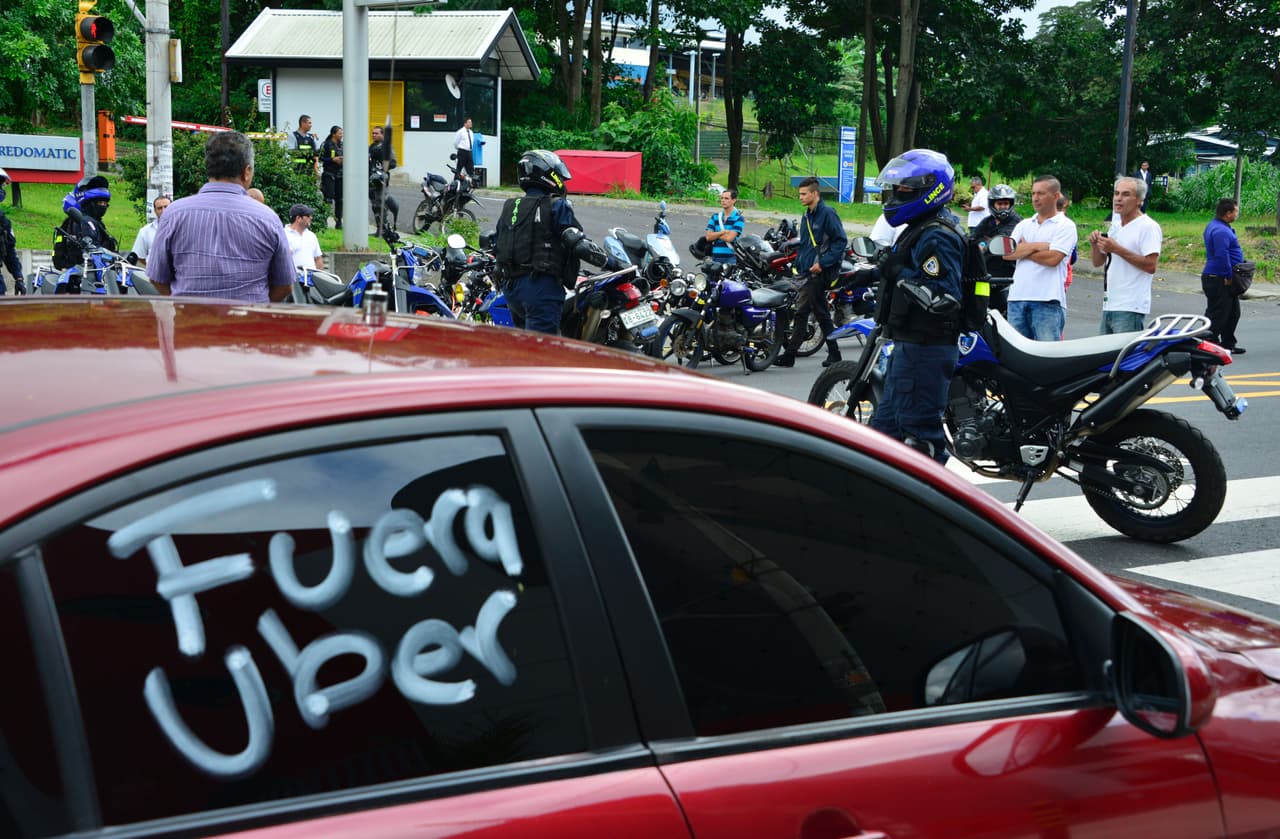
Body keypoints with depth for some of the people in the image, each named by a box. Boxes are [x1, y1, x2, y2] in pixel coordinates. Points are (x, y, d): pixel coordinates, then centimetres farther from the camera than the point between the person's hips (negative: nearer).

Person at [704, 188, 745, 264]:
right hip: (715, 257, 5)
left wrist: (715, 235, 1)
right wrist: (723, 232, -10)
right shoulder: (715, 217, 14)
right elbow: (708, 237, 3)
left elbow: (729, 238, -13)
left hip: (731, 258, -5)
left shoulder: (738, 218, -2)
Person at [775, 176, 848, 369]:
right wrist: (799, 264, 15)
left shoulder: (827, 213, -10)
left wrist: (823, 263, -18)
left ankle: (789, 354, -10)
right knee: (821, 313, 11)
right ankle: (833, 353, 17)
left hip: (819, 272, -9)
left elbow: (841, 241, -14)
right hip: (808, 271, 9)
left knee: (801, 311, -11)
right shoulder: (806, 216, 18)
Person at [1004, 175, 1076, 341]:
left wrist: (1022, 250, 0)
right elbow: (1006, 253, 4)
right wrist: (1035, 246, -6)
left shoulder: (1066, 225, 2)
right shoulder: (1024, 224, 19)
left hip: (1047, 301, -6)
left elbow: (1053, 258, -12)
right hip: (1017, 297, 6)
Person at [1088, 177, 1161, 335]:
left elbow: (1151, 266, -18)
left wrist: (1117, 249, -19)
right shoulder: (1115, 226, 19)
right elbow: (1097, 263, 22)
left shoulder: (1148, 227, -8)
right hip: (1109, 306, 9)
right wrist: (1094, 245, 1)